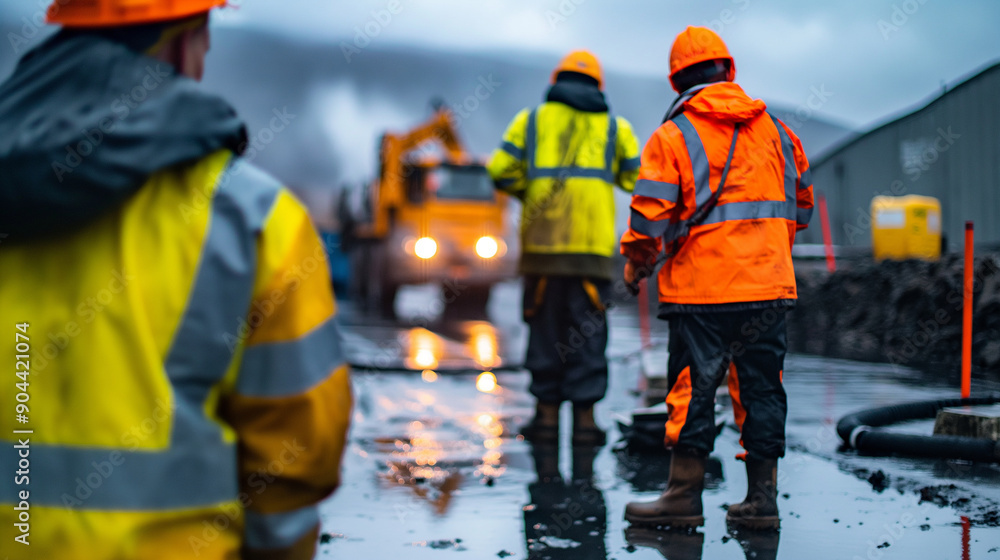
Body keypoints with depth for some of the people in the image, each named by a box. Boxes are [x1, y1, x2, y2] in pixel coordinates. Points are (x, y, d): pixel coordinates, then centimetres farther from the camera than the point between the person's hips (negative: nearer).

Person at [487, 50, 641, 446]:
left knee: (545, 327, 6)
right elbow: (637, 178, 9)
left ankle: (547, 413, 8)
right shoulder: (614, 126, 13)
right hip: (593, 245, 0)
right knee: (587, 329, 3)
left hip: (542, 239, 0)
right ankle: (584, 416, 2)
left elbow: (501, 171, 3)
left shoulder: (531, 120, 11)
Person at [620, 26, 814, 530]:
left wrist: (635, 262, 8)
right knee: (760, 388, 9)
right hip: (768, 282, 4)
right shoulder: (774, 129, 11)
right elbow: (800, 201, 19)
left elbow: (651, 212, -9)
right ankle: (762, 499, 11)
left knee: (692, 389, 2)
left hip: (702, 287, -4)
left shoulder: (673, 136, -5)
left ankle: (685, 495, 6)